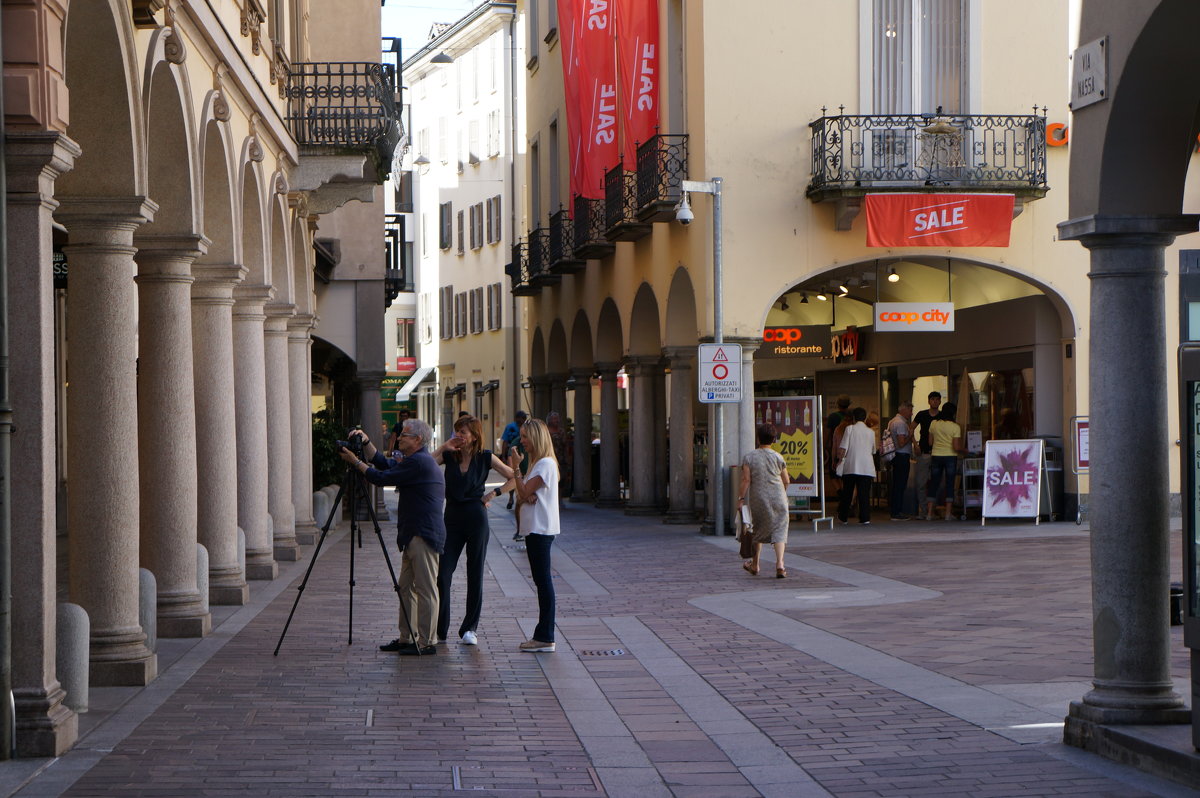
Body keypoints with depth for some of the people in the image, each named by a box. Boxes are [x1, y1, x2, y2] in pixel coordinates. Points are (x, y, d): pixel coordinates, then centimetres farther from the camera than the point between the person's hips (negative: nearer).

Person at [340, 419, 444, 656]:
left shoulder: (419, 462, -15)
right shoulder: (417, 461, 18)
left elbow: (382, 477, -15)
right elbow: (385, 464, 23)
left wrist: (356, 462, -3)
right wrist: (366, 443, 14)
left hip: (424, 536, -11)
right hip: (414, 534, 11)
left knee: (426, 589, -6)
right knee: (406, 587, 14)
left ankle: (427, 642, -4)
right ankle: (407, 638, 20)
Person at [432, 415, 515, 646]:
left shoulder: (485, 457, -1)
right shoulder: (449, 455, 3)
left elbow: (514, 479, 4)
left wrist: (493, 493, -5)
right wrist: (443, 447, -11)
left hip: (476, 517, -2)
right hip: (452, 517, 2)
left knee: (475, 575, 4)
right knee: (442, 573, -5)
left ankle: (470, 629, 13)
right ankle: (439, 629, 2)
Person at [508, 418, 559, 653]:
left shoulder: (546, 464, -13)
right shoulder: (537, 462, 19)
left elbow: (524, 493, -16)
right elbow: (524, 495, 13)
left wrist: (516, 468, -11)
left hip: (541, 530, -10)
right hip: (535, 528, 10)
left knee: (543, 581, -8)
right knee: (541, 581, 11)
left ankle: (545, 637, -7)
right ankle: (543, 635, 14)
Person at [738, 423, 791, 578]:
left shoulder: (749, 457, -3)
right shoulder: (778, 457, 1)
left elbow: (746, 480, -9)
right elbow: (786, 481, 5)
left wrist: (741, 498, -6)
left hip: (758, 498, 1)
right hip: (778, 498, 0)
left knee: (758, 530, 16)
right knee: (779, 530, -1)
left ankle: (755, 565, 27)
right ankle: (779, 563, -18)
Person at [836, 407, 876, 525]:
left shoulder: (850, 429, -2)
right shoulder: (870, 432, 8)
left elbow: (843, 449, -7)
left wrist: (840, 459, 8)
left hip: (850, 467, -1)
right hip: (866, 467, 1)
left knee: (847, 493, 9)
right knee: (864, 493, 1)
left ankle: (843, 517, 16)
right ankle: (865, 517, -6)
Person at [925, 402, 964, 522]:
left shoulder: (934, 424, 0)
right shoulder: (955, 427, -9)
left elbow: (930, 442, 7)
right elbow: (956, 447, -13)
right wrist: (963, 449, 5)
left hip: (936, 456, 3)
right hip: (950, 456, -3)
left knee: (934, 484, 8)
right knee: (949, 484, 2)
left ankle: (929, 513, 5)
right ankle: (948, 514, 0)